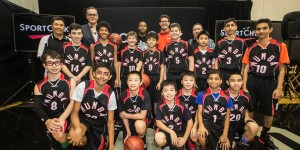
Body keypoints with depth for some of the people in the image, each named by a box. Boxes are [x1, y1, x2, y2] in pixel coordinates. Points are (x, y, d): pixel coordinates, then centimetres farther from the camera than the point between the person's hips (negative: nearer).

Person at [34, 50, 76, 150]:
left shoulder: (70, 81, 0)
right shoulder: (39, 86, 6)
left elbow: (73, 102, -6)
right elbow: (38, 108, -3)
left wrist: (62, 119, -21)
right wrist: (47, 121, -24)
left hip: (65, 117, -3)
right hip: (50, 121, 4)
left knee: (57, 133, -30)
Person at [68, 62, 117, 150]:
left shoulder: (110, 94, -17)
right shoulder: (83, 86, -21)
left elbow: (110, 121, -9)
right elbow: (74, 112, -15)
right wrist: (78, 129, -36)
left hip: (100, 123, 2)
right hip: (83, 119, -1)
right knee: (73, 136, -31)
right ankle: (85, 140, 4)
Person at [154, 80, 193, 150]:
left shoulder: (181, 106, -13)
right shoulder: (160, 105, -13)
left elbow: (190, 122, -5)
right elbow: (158, 122, -10)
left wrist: (184, 138, -7)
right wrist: (171, 132, -20)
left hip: (178, 131, 1)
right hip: (165, 130, -1)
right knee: (158, 138, -32)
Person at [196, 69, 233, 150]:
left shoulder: (226, 97, 2)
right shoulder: (202, 95, -2)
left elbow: (227, 116, 6)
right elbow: (199, 113, -4)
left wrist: (225, 134, 2)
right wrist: (201, 126, -23)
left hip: (221, 125, 3)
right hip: (207, 122, -3)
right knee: (200, 135, -32)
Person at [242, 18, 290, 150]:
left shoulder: (280, 46, -1)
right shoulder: (251, 48, 2)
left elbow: (282, 69, 0)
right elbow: (246, 68, 3)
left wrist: (279, 88, -6)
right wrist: (244, 87, -2)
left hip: (270, 83, 0)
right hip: (252, 82, 1)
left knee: (269, 113, 11)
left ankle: (265, 136, 34)